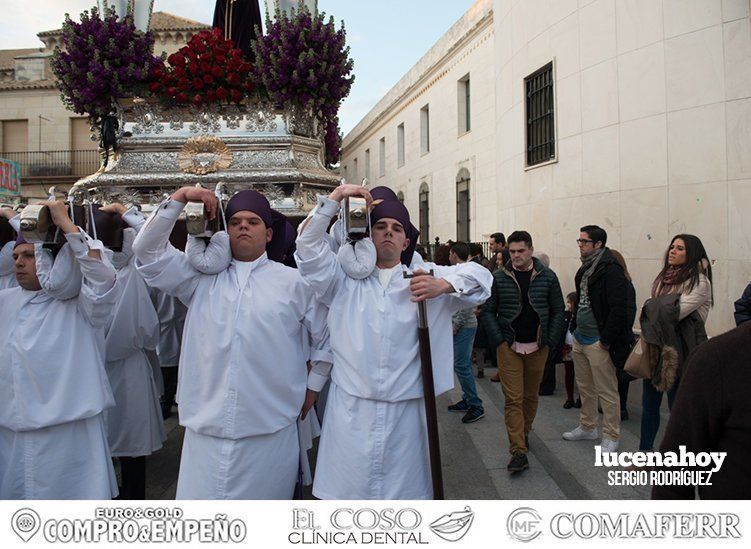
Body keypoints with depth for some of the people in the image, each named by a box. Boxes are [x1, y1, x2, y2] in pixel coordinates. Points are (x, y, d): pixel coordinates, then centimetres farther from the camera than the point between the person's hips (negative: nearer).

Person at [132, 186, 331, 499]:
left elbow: (328, 335, 12)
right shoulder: (202, 277, 10)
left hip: (271, 432, -1)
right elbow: (148, 250, 7)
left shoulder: (293, 282, 5)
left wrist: (312, 387, 11)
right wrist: (179, 198, 1)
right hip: (205, 428, 2)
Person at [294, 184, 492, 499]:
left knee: (405, 489, 8)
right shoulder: (346, 280, 11)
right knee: (346, 489, 4)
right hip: (350, 410, 0)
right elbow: (309, 247, 1)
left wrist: (444, 285, -17)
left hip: (405, 411, 0)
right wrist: (336, 196, -3)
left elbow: (480, 276, 4)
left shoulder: (424, 278, 10)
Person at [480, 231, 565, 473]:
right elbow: (487, 311, 0)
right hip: (509, 346, -2)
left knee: (531, 396, 15)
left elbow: (558, 311, 4)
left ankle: (523, 433, 37)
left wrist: (549, 341, -4)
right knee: (513, 398, -5)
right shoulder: (499, 277, -3)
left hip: (537, 347, 2)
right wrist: (500, 340, -8)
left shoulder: (547, 276, 0)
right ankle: (519, 451, -4)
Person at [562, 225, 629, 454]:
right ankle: (587, 427, 32)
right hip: (580, 338, 9)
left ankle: (611, 437, 12)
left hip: (598, 342, -9)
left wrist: (606, 340, -19)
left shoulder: (611, 270, -16)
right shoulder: (585, 269, 13)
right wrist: (575, 328, 15)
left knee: (607, 391, 2)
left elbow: (618, 309, -21)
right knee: (585, 387, 19)